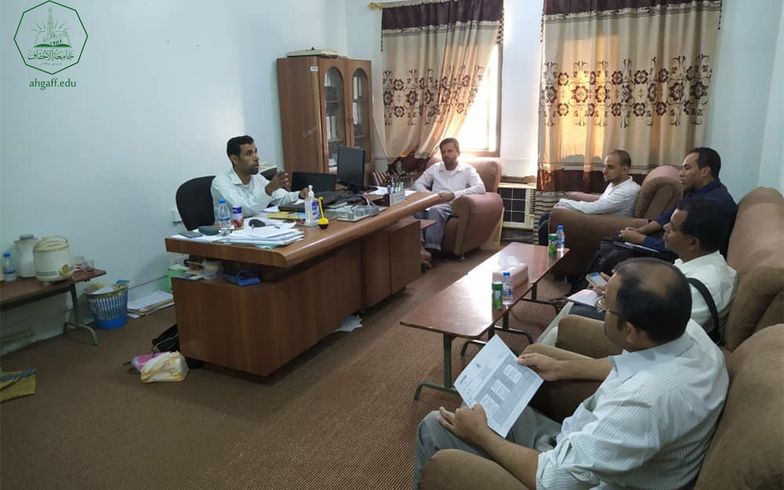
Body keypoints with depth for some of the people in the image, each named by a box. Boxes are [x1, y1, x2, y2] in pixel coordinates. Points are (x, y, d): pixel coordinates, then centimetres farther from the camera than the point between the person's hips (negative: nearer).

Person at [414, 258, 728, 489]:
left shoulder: (646, 401, -40)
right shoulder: (688, 332, -13)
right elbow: (631, 366, 11)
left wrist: (481, 434, -16)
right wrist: (561, 369, 11)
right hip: (588, 443, 8)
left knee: (435, 428, -2)